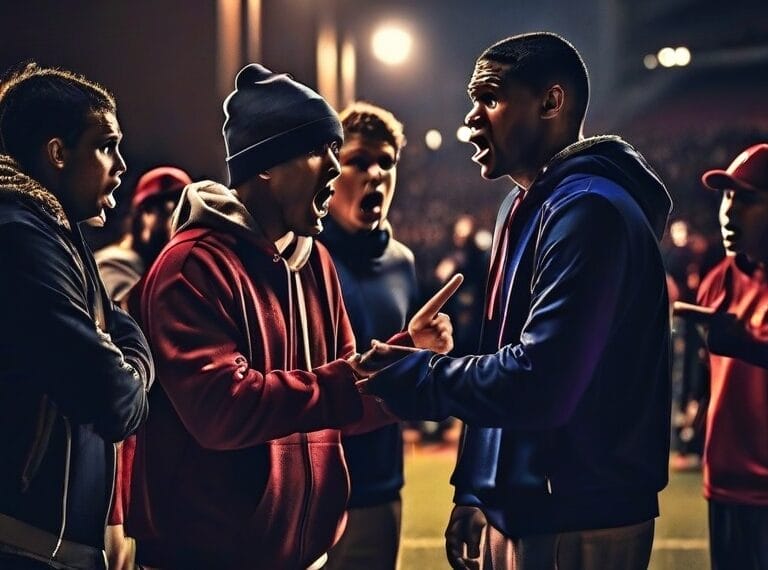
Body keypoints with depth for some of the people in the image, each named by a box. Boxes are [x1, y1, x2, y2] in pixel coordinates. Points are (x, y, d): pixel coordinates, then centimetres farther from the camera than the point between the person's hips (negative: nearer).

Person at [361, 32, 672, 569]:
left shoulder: (589, 211, -18)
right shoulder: (525, 207, 14)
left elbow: (538, 384, -27)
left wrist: (410, 375, -14)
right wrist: (474, 493, 16)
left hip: (575, 526, -9)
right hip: (517, 510, 9)